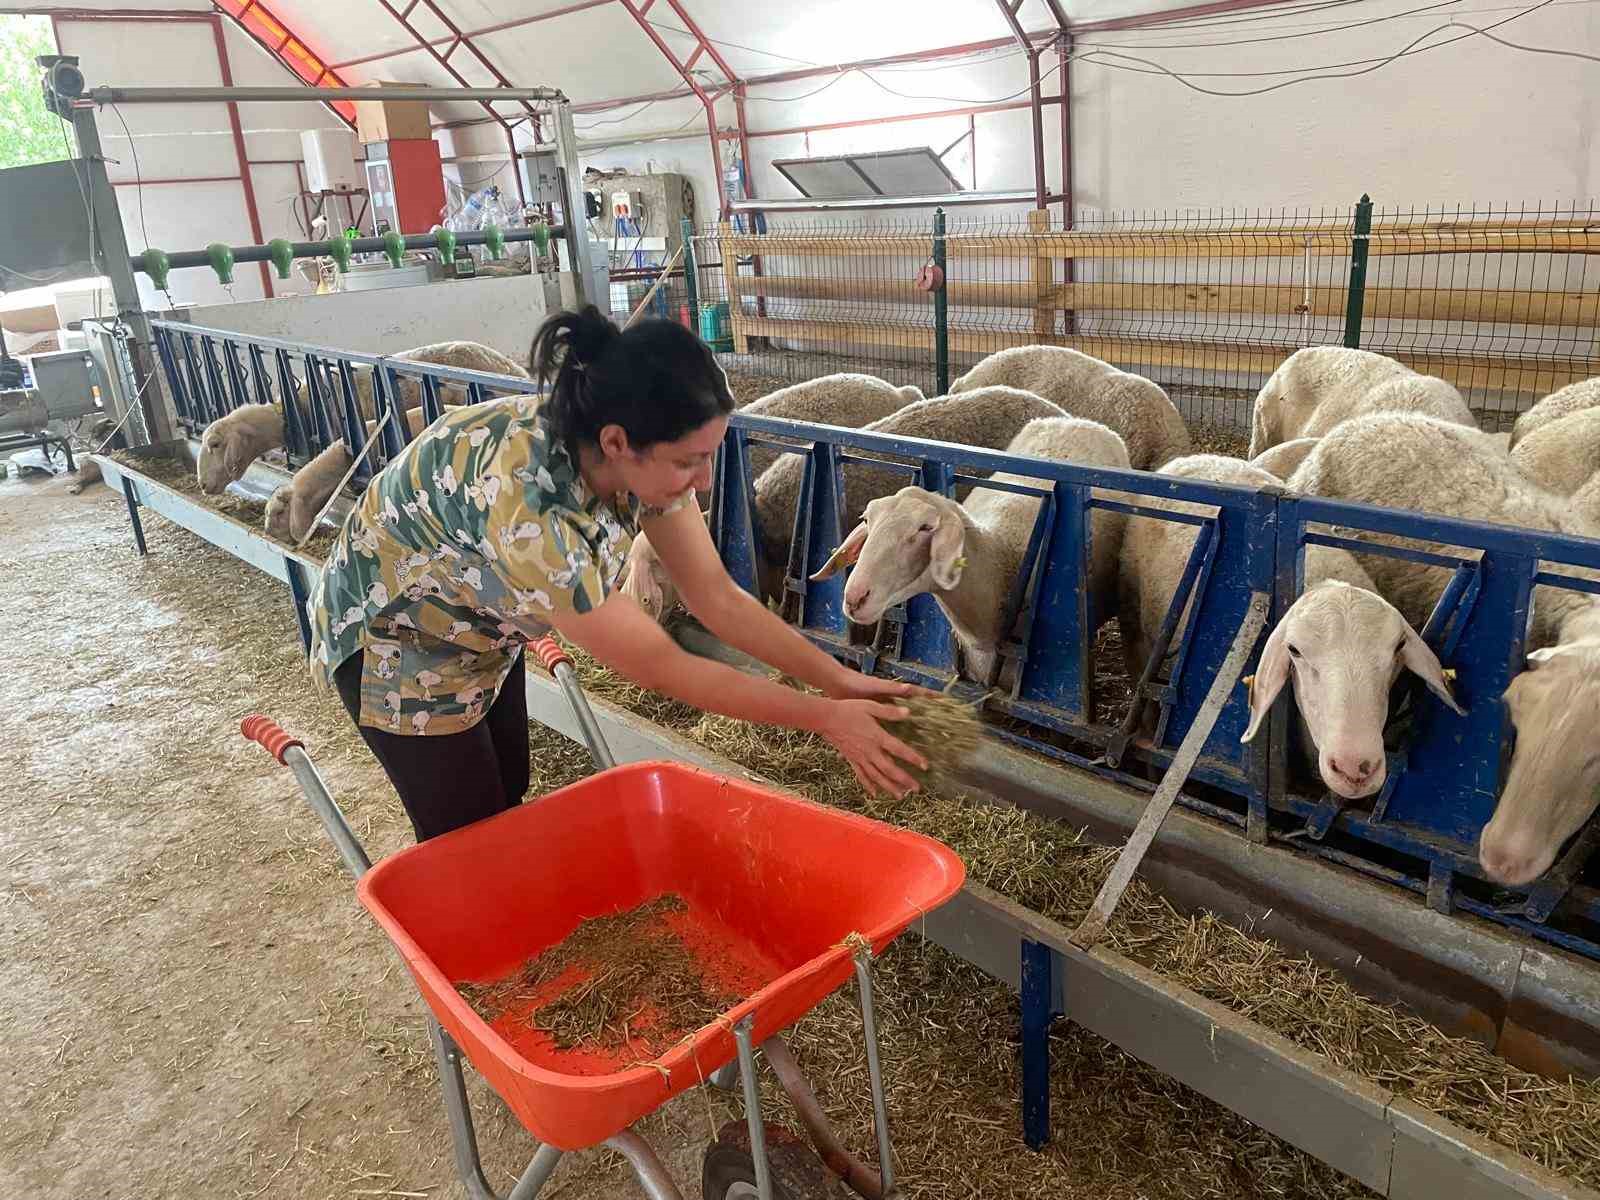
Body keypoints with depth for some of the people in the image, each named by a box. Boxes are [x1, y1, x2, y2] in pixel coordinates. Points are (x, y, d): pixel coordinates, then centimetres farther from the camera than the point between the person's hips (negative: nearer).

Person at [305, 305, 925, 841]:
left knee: (509, 805, 16)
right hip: (393, 638, -6)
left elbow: (718, 598, -13)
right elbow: (661, 668, -34)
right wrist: (826, 717, -28)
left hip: (481, 624, 7)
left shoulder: (637, 454, -21)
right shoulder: (528, 510, -43)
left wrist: (840, 680, -17)